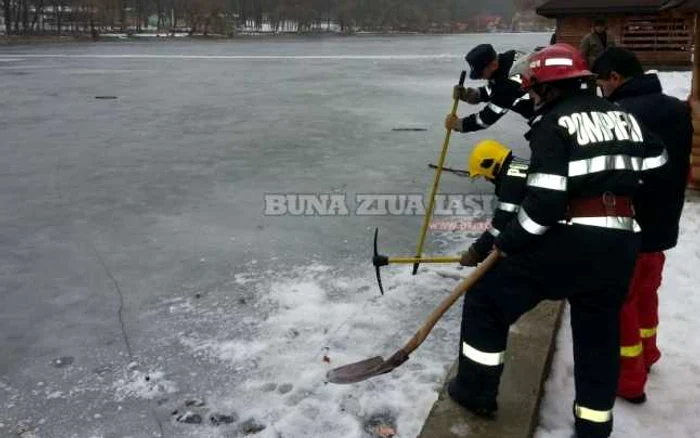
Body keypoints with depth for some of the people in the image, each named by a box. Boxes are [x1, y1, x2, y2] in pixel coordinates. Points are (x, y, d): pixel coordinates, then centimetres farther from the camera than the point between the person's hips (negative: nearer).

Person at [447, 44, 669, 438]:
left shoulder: (553, 123, -7)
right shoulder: (624, 116, 15)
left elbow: (544, 201, -17)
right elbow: (657, 168, 22)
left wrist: (508, 241, -5)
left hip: (570, 241, -7)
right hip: (620, 246, 7)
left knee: (487, 296, 10)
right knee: (600, 332, 20)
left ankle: (477, 390, 19)